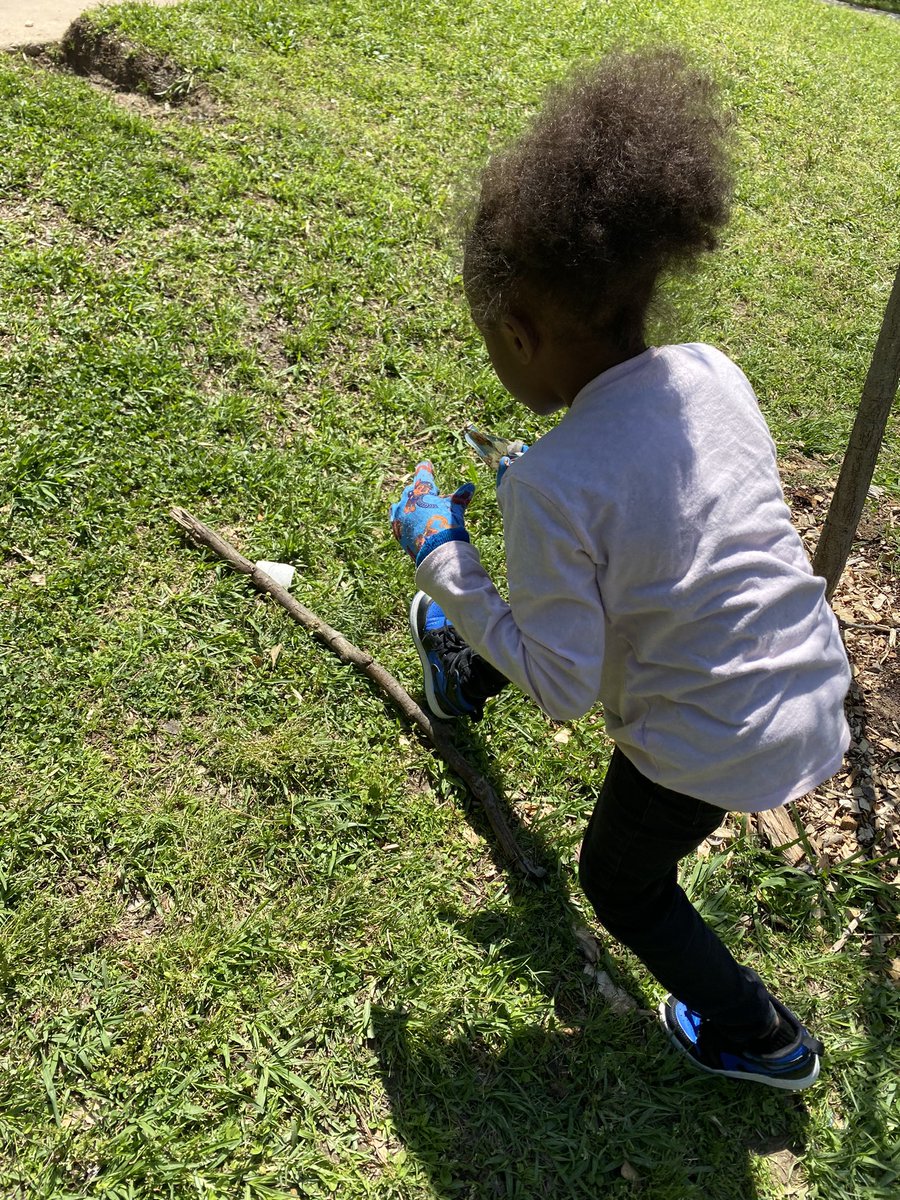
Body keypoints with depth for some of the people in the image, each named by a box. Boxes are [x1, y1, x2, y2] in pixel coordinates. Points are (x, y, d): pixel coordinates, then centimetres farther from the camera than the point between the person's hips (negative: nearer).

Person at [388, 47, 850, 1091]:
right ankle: (467, 676, 58)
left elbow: (564, 689, -19)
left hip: (713, 751, -7)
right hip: (818, 683, 7)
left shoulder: (549, 485, -28)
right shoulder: (713, 372, -9)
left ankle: (762, 1041, 43)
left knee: (620, 883, 25)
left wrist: (440, 556, -13)